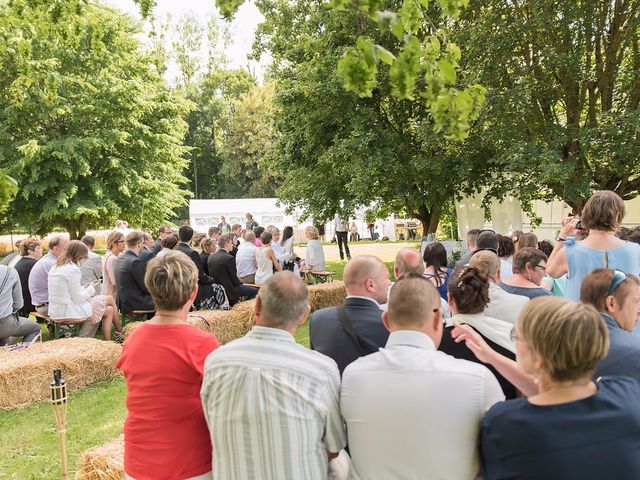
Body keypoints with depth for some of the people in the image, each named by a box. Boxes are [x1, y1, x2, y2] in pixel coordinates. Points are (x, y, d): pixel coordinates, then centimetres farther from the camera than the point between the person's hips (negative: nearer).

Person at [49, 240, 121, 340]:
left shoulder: (56, 267, 11)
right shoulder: (72, 269, -19)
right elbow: (78, 298, -18)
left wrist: (86, 287, 10)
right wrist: (90, 289, -1)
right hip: (69, 312, -9)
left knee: (109, 310, 14)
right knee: (110, 299, 6)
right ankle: (120, 334, 22)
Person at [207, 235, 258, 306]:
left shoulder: (210, 257, 2)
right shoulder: (229, 258, -22)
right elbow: (234, 278, -17)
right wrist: (240, 283, 6)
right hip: (229, 291, -9)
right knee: (254, 291, 2)